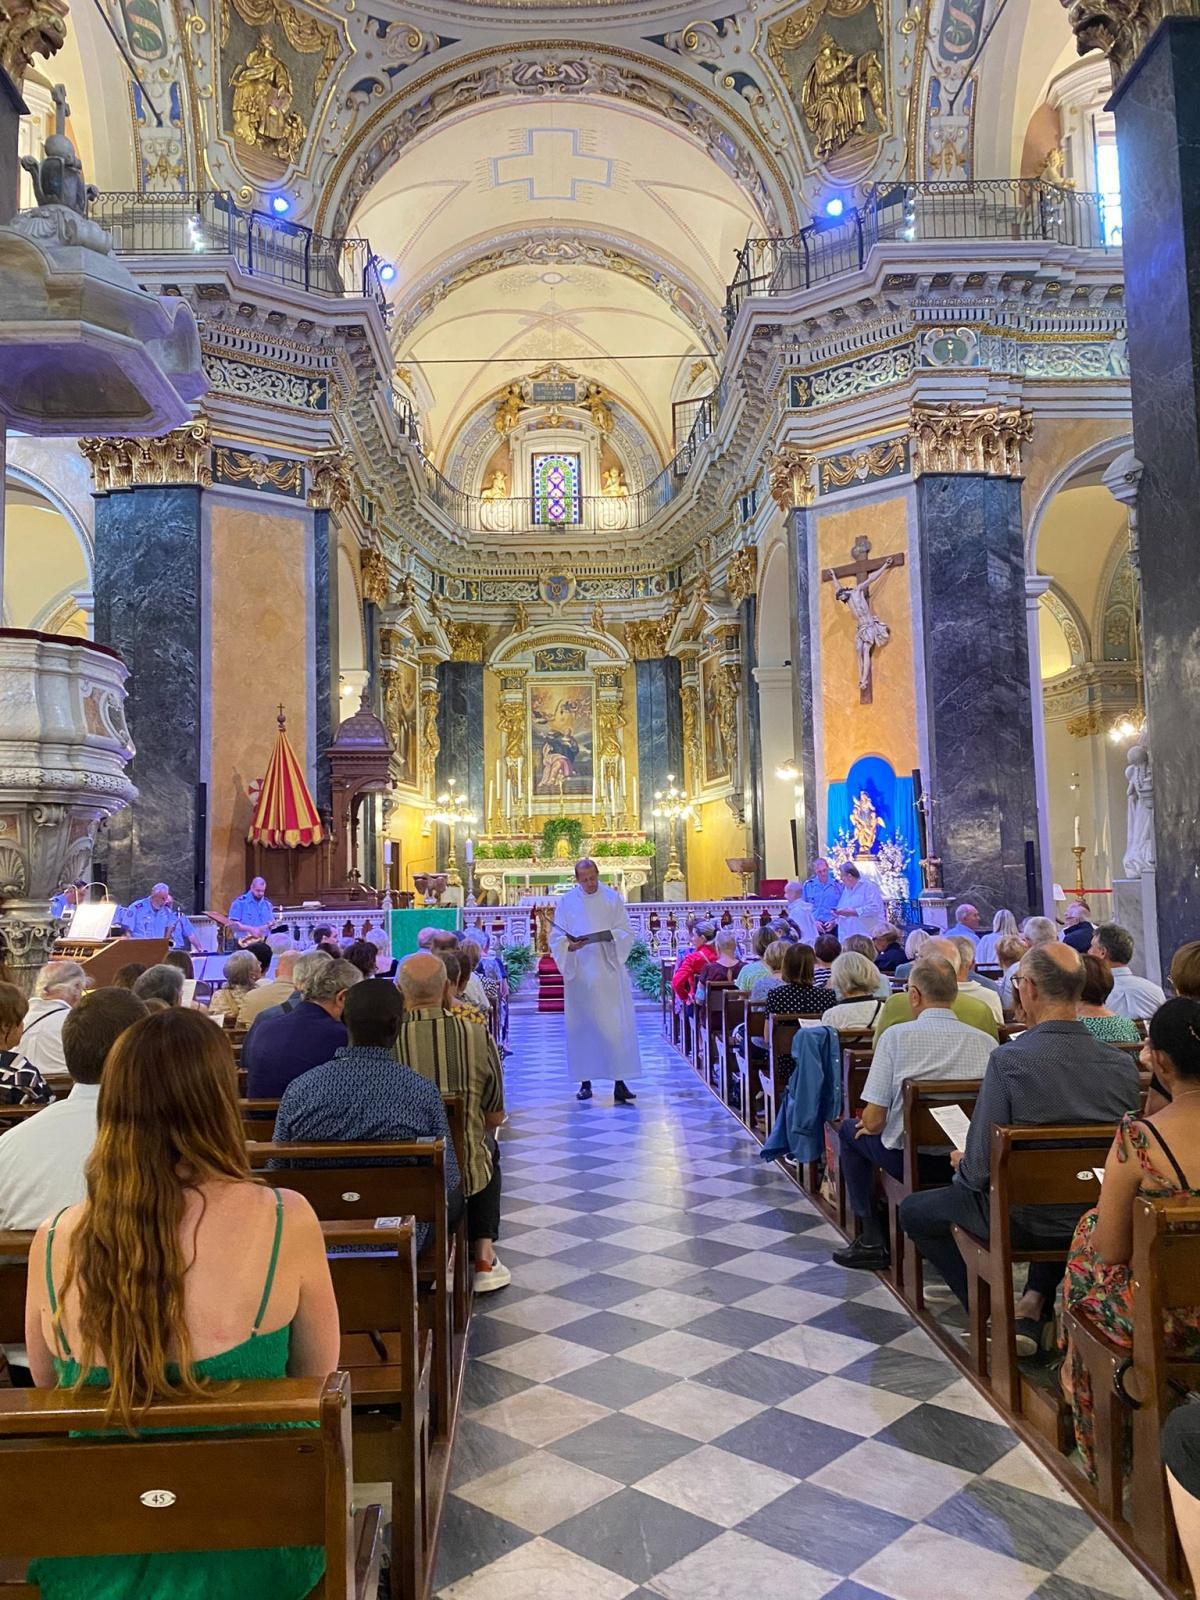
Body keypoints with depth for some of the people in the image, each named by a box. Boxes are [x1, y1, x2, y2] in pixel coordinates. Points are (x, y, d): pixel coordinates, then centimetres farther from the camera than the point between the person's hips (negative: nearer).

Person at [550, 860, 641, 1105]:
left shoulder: (612, 898, 5)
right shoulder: (567, 901, 5)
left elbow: (626, 933, 2)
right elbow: (556, 937, 2)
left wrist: (610, 936, -18)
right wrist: (569, 945, -19)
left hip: (608, 972, -1)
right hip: (578, 973, 1)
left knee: (615, 1027, -6)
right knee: (581, 1027, 4)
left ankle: (620, 1083, -6)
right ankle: (585, 1082, 13)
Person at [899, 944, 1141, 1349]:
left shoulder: (1009, 1059, -25)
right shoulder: (1123, 1064, -11)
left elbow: (979, 1168, -20)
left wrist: (963, 1167, 4)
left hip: (1021, 1217, -4)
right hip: (1097, 1219, 5)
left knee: (913, 1210, 19)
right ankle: (1034, 1307, 27)